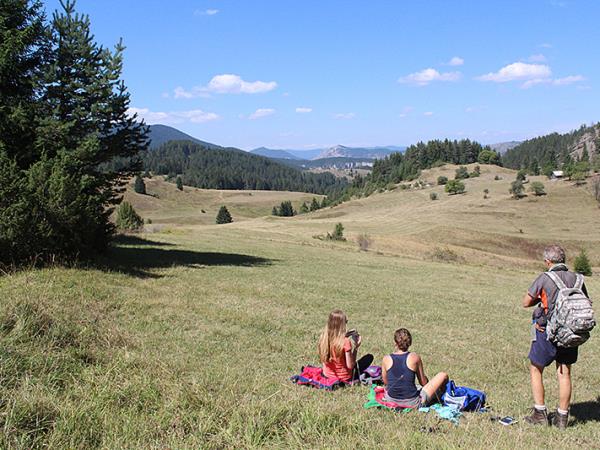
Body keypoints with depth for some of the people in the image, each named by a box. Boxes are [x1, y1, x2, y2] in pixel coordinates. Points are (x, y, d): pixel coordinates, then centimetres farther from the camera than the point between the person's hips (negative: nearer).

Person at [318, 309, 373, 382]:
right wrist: (356, 347, -13)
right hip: (344, 378, -5)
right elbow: (350, 366, -21)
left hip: (327, 375, 5)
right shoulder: (345, 342, -27)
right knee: (369, 357, 12)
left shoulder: (323, 338, -11)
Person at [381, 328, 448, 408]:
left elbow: (385, 382, 7)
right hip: (412, 403, -4)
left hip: (391, 400, 4)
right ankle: (439, 398, 36)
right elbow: (423, 382, -1)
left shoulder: (386, 359, -6)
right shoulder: (414, 357, -11)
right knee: (443, 375, 12)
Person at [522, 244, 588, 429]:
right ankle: (562, 417, 18)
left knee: (536, 370, 11)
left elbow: (526, 303, -7)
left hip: (547, 331, -4)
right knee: (564, 373, 12)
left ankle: (540, 414, 11)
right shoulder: (576, 279, 0)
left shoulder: (544, 279, -12)